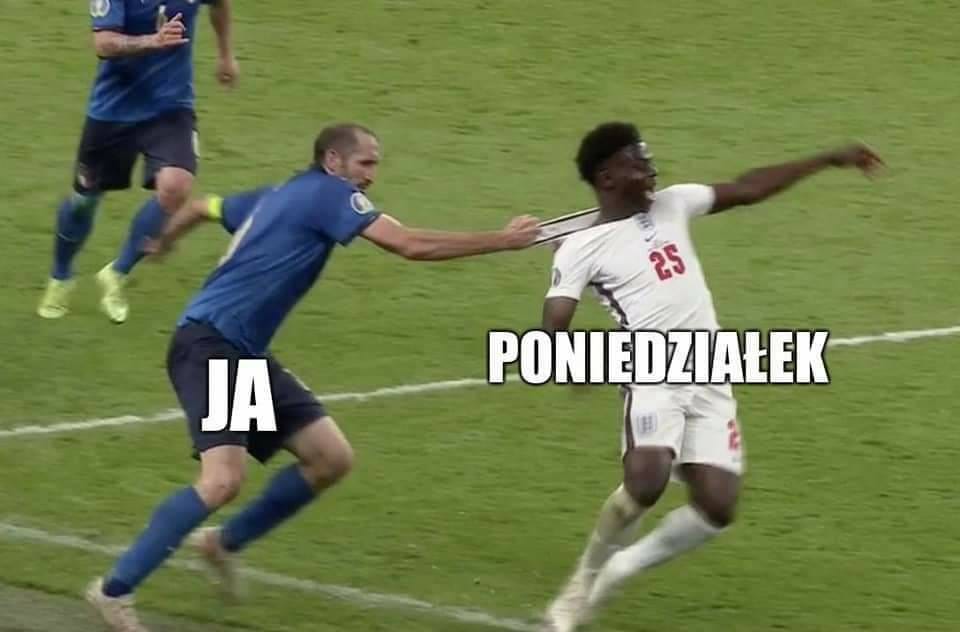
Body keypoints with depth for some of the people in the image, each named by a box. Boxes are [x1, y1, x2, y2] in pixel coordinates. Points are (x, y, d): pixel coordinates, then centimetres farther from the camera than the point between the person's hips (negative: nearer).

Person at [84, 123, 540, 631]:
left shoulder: (276, 197, 19)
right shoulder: (329, 193, -8)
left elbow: (198, 207, 34)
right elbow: (411, 245, -16)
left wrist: (162, 242, 55)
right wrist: (503, 240, -10)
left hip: (244, 355, 10)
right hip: (207, 345, -10)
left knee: (331, 458, 4)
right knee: (223, 479, -25)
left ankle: (224, 543, 20)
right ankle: (114, 590, -15)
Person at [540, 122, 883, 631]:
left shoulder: (671, 205, 12)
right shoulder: (580, 250, -3)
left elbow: (747, 189, 17)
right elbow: (553, 332, -9)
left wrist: (829, 160, 16)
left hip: (710, 383, 6)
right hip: (654, 377, -6)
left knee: (717, 505, -9)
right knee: (647, 480, -31)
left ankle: (625, 566, 15)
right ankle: (584, 583, -7)